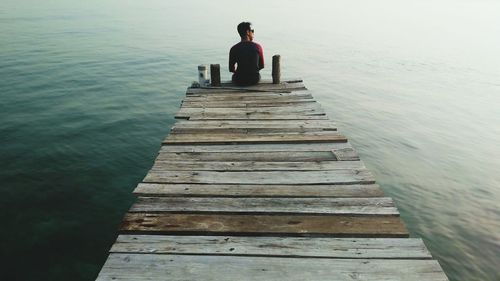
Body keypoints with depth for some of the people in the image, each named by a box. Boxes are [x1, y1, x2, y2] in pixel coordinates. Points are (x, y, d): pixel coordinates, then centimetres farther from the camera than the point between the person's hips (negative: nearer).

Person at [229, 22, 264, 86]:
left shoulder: (234, 49, -9)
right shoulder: (257, 47, -7)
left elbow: (231, 69, -2)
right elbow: (261, 66, 4)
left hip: (239, 81, -1)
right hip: (255, 80, 1)